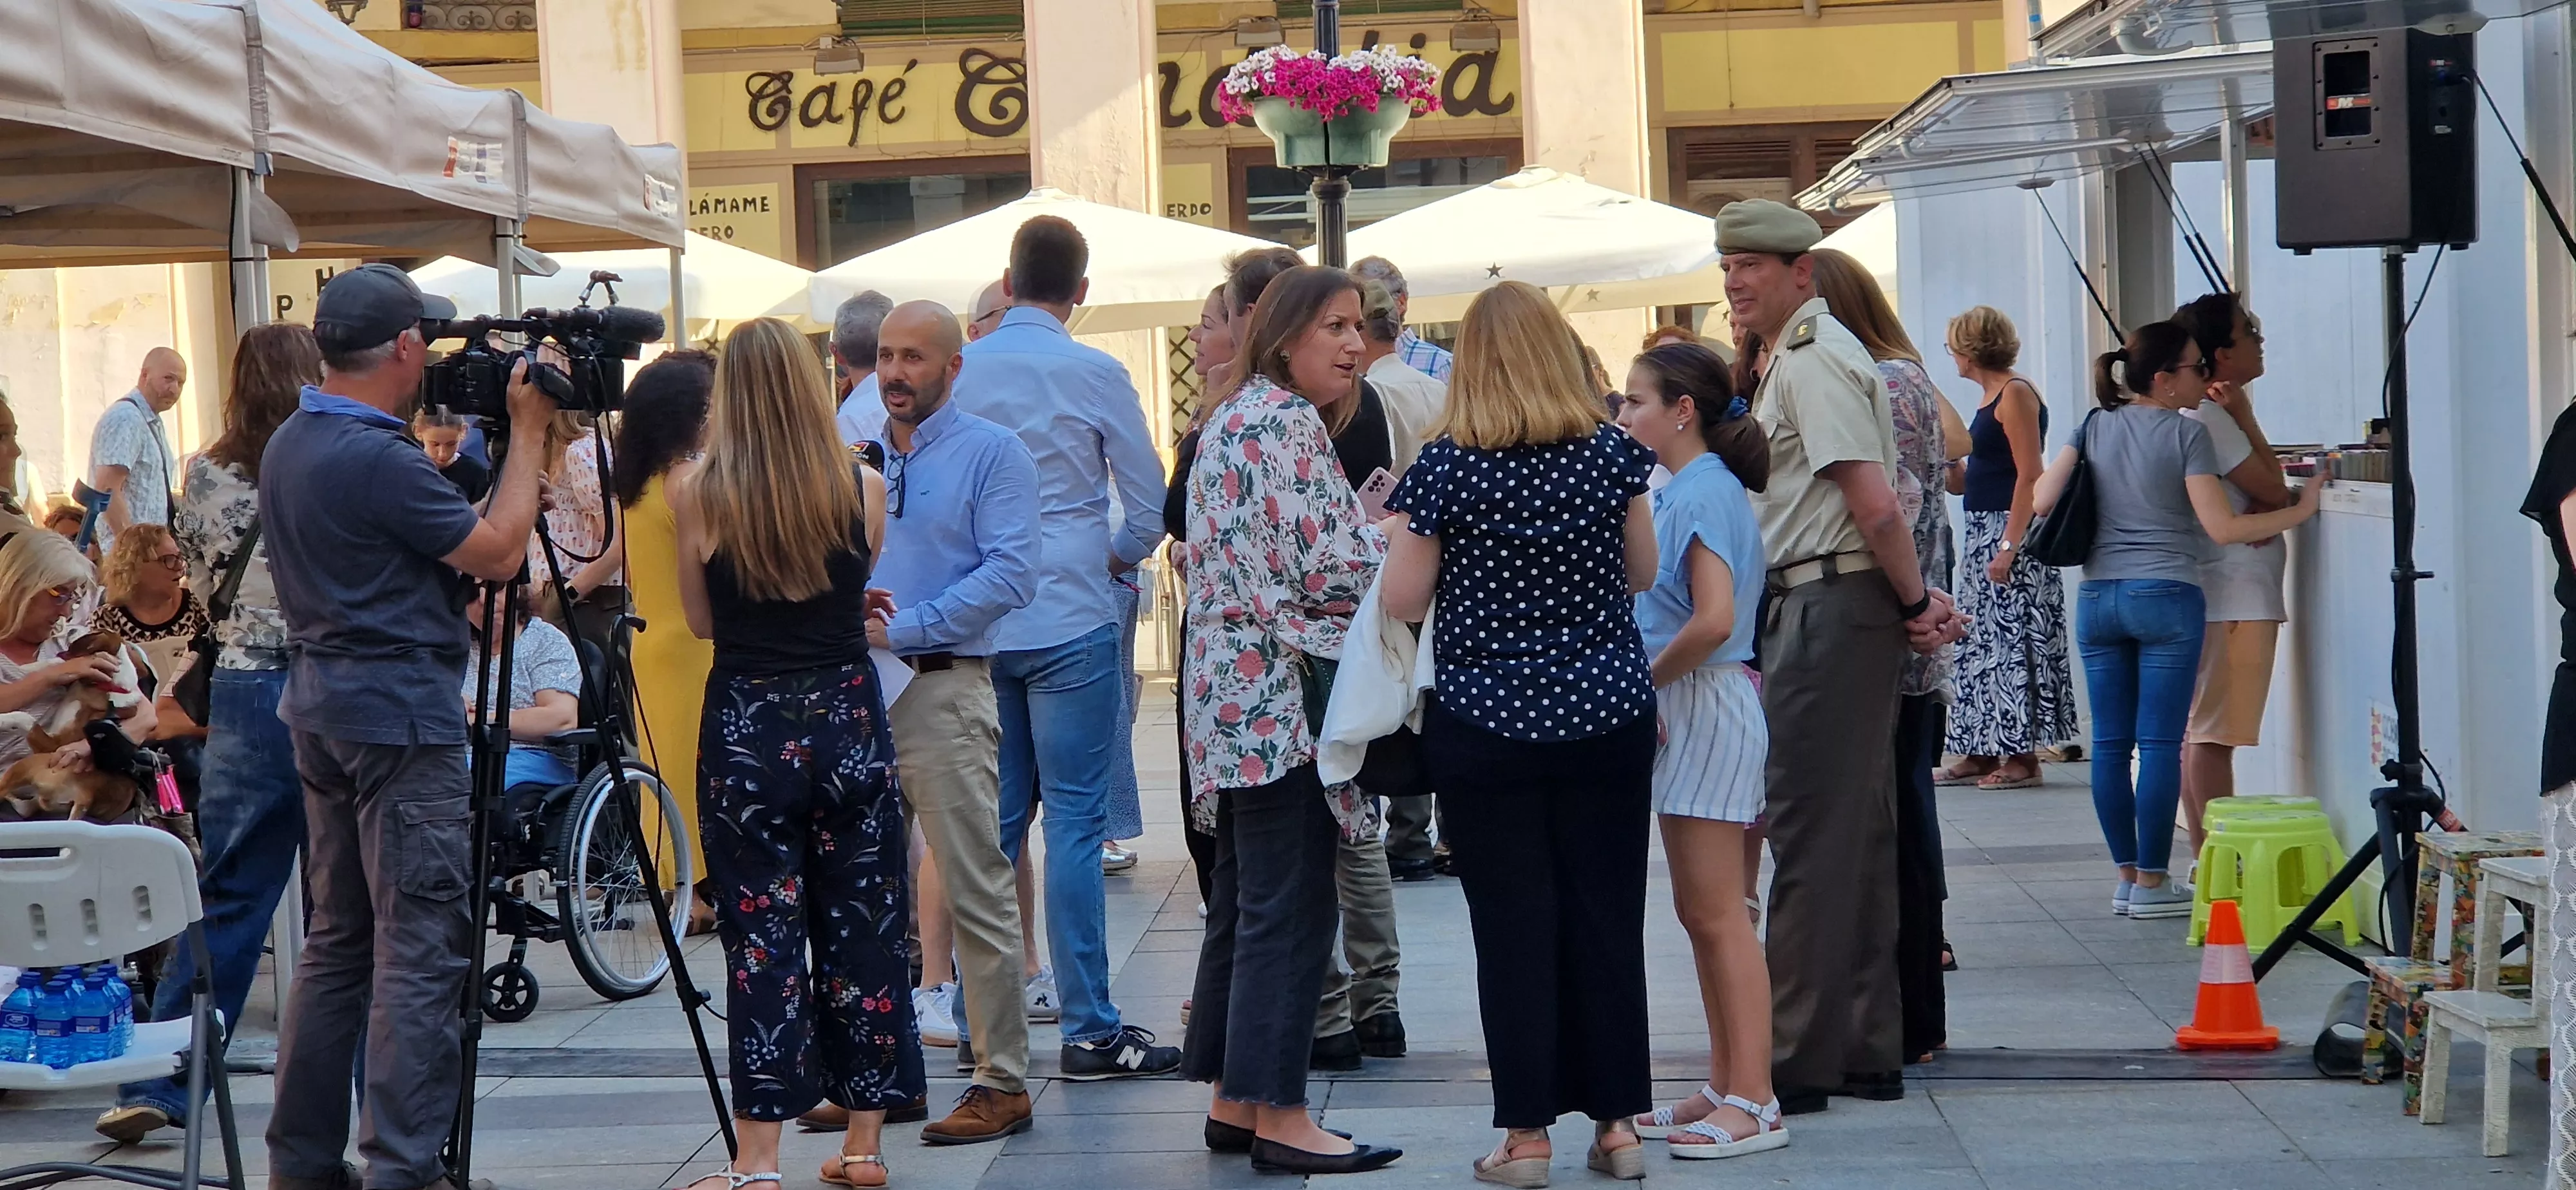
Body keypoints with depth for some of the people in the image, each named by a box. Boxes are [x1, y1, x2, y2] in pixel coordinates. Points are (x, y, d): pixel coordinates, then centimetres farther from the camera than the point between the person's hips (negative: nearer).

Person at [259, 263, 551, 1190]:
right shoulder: (376, 456, -19)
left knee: (337, 938, 14)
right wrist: (527, 431, -6)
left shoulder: (288, 446, 11)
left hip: (322, 711, 10)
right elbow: (497, 553, -14)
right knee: (420, 948, -7)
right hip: (401, 717, -10)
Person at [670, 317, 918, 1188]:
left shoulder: (700, 497, -7)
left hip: (747, 729, -2)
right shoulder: (862, 489, -3)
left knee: (763, 940, 1)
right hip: (848, 717, 2)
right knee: (862, 930, 10)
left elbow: (701, 620, 4)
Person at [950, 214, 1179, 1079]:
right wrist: (1118, 556, 19)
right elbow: (1150, 504, -2)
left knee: (994, 823, 12)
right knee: (1074, 823, -3)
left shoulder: (958, 371, 2)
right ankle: (1089, 1031, -3)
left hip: (975, 623, 4)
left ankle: (978, 1019, 15)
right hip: (1069, 621, -4)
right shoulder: (1093, 375, -7)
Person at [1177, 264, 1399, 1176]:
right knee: (1290, 906, -8)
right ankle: (1280, 1118, -7)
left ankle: (1232, 1101, 17)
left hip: (1227, 687, 10)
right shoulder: (1288, 421, -13)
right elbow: (1333, 567, -18)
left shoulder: (1229, 419, 17)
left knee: (1242, 900, 13)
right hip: (1280, 693, -10)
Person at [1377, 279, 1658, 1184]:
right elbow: (1642, 574, 8)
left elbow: (1402, 601, -6)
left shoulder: (1446, 467, -10)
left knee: (1513, 928, 4)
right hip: (1606, 717, 2)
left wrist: (1398, 530, 11)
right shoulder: (1611, 452, -3)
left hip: (1486, 726, -2)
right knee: (1607, 918, 10)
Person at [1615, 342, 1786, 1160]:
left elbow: (1714, 619, -26)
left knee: (1719, 916, -7)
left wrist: (1645, 678, -14)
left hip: (1707, 706, -10)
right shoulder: (1682, 492, 13)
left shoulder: (1704, 494, -16)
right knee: (1701, 915, 14)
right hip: (1682, 711, 10)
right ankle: (1726, 1087, 20)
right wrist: (1650, 688, 7)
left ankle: (1753, 1102, -5)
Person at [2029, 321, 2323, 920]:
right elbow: (2223, 527, -12)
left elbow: (2043, 501, 1)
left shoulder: (2095, 427, 7)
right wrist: (2298, 512, -3)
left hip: (2097, 597, 5)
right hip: (2166, 597, -5)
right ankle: (2152, 884, 0)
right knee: (2160, 744, -2)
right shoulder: (2186, 432, -7)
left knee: (2111, 743, 7)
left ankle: (2127, 876, 12)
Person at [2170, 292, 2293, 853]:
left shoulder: (2212, 413, 16)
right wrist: (2246, 415, -8)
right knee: (2211, 735, -10)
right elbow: (2275, 490, -13)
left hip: (2220, 598, 11)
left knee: (2197, 733, 10)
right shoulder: (2208, 418, -15)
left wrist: (2271, 507, -11)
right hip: (2233, 599, -11)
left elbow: (2267, 493, 12)